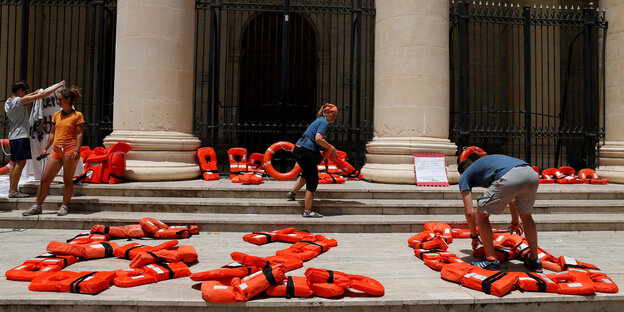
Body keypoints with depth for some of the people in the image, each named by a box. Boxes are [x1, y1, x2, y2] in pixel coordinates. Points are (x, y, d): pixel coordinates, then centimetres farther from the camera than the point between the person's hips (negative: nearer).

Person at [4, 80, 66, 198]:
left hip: (13, 136, 10)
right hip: (21, 136, -10)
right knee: (21, 163, -9)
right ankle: (13, 191, -11)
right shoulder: (20, 100, -12)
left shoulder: (8, 102, 12)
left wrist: (35, 92, 28)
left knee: (15, 163, 12)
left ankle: (11, 189, 15)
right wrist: (59, 85, -8)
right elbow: (43, 95, -14)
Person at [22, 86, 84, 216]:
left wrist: (77, 150, -15)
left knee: (67, 180, -1)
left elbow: (79, 134, -6)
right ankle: (37, 206, 13)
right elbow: (52, 133, 22)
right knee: (45, 179, 5)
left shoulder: (77, 115, 0)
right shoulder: (56, 115, 17)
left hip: (70, 149, -6)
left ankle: (64, 206, 9)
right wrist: (46, 148, 19)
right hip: (56, 150, 6)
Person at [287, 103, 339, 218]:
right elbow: (318, 139, -22)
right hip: (306, 151, -10)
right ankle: (308, 211, -1)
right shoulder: (324, 122, -8)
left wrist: (327, 150, 15)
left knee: (307, 173, 33)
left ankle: (292, 193, 45)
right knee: (313, 179, -4)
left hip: (299, 149, 10)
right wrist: (332, 148, -13)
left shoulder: (319, 121, 22)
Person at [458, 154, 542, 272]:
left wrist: (474, 235, 30)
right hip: (532, 174, 7)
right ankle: (534, 261, 34)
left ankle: (491, 260, 14)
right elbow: (512, 199, 48)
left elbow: (469, 212, 15)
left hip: (510, 177, -7)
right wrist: (515, 222, 60)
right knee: (526, 216, 31)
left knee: (481, 215, 15)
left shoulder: (464, 176, 24)